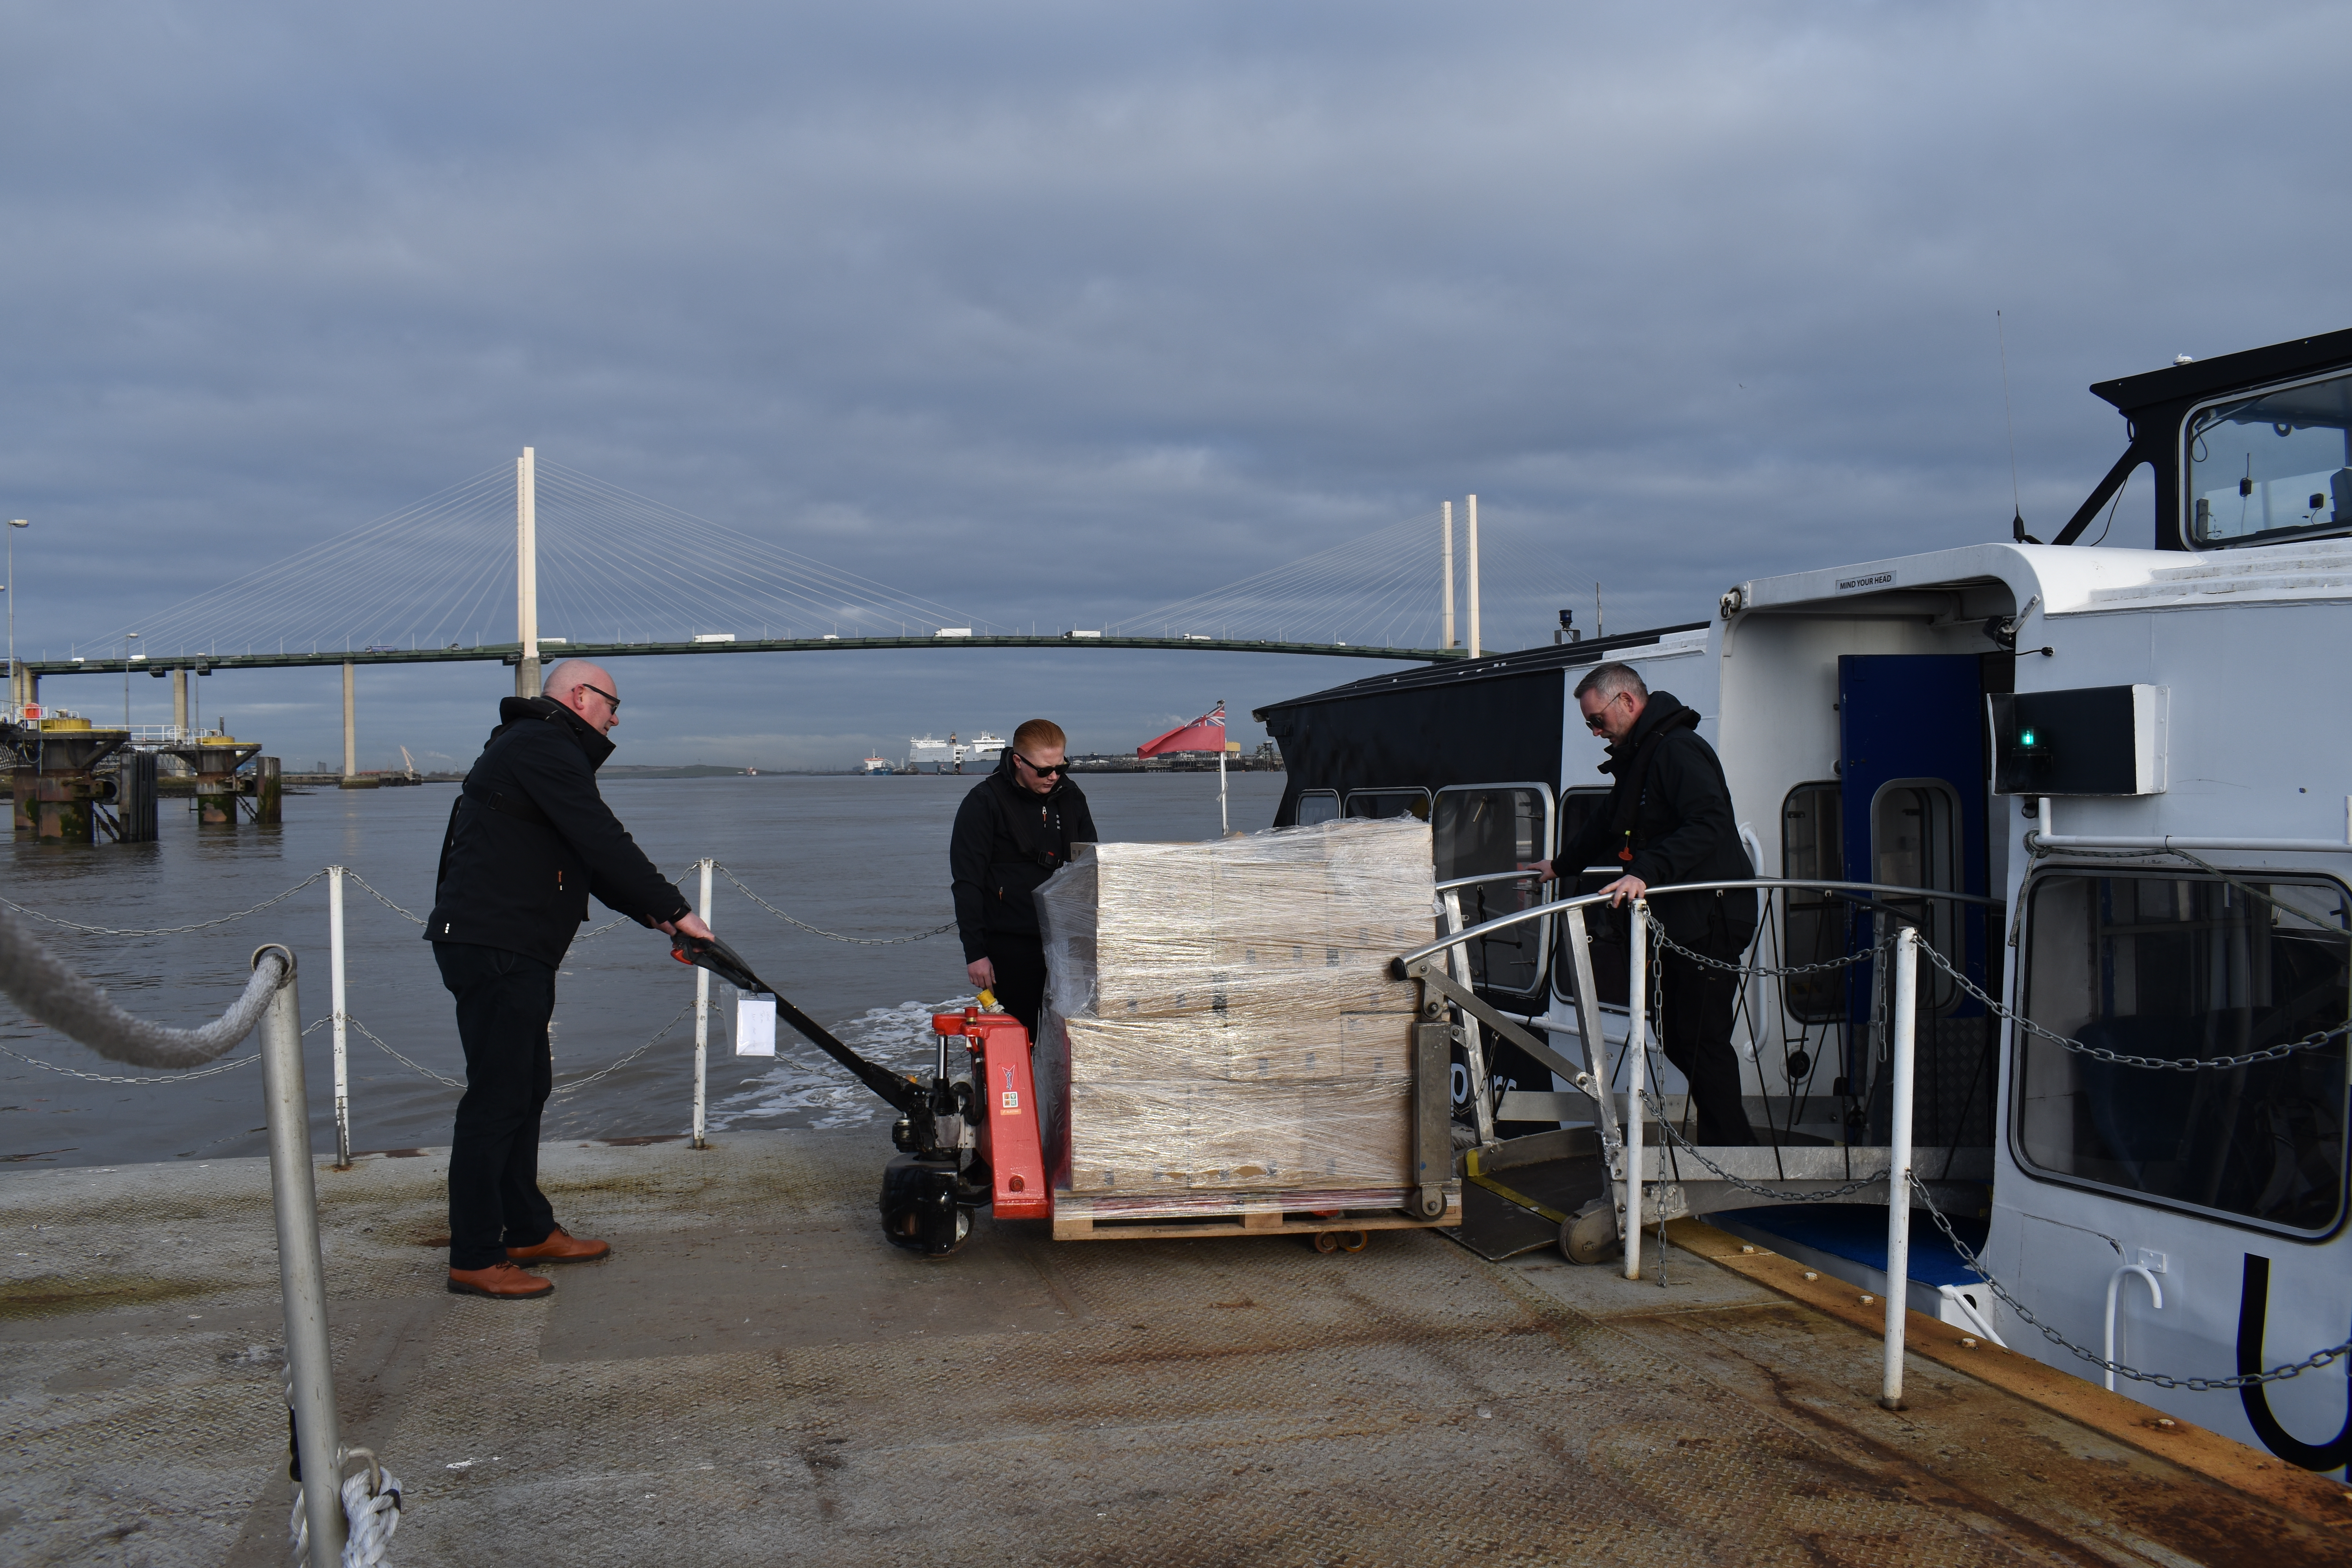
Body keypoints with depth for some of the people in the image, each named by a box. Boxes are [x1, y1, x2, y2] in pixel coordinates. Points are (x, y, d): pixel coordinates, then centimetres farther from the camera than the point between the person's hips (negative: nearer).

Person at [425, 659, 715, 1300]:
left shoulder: (536, 749, 23)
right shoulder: (543, 748, -12)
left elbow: (589, 860, 22)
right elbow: (605, 843, -20)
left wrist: (656, 916, 13)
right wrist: (675, 910, -15)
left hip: (512, 954, 12)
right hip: (494, 950, -12)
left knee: (527, 1087, 17)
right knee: (497, 1098, -8)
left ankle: (529, 1231, 27)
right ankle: (474, 1260, -2)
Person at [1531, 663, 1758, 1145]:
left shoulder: (1678, 749, -14)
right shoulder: (1638, 757, 20)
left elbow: (1709, 825, -29)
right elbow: (1610, 825, 35)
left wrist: (1647, 873, -36)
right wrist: (1562, 864, 41)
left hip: (1710, 919, -11)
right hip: (1680, 919, 11)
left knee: (1702, 1041, -8)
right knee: (1679, 1039, 13)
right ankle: (1732, 1143, 21)